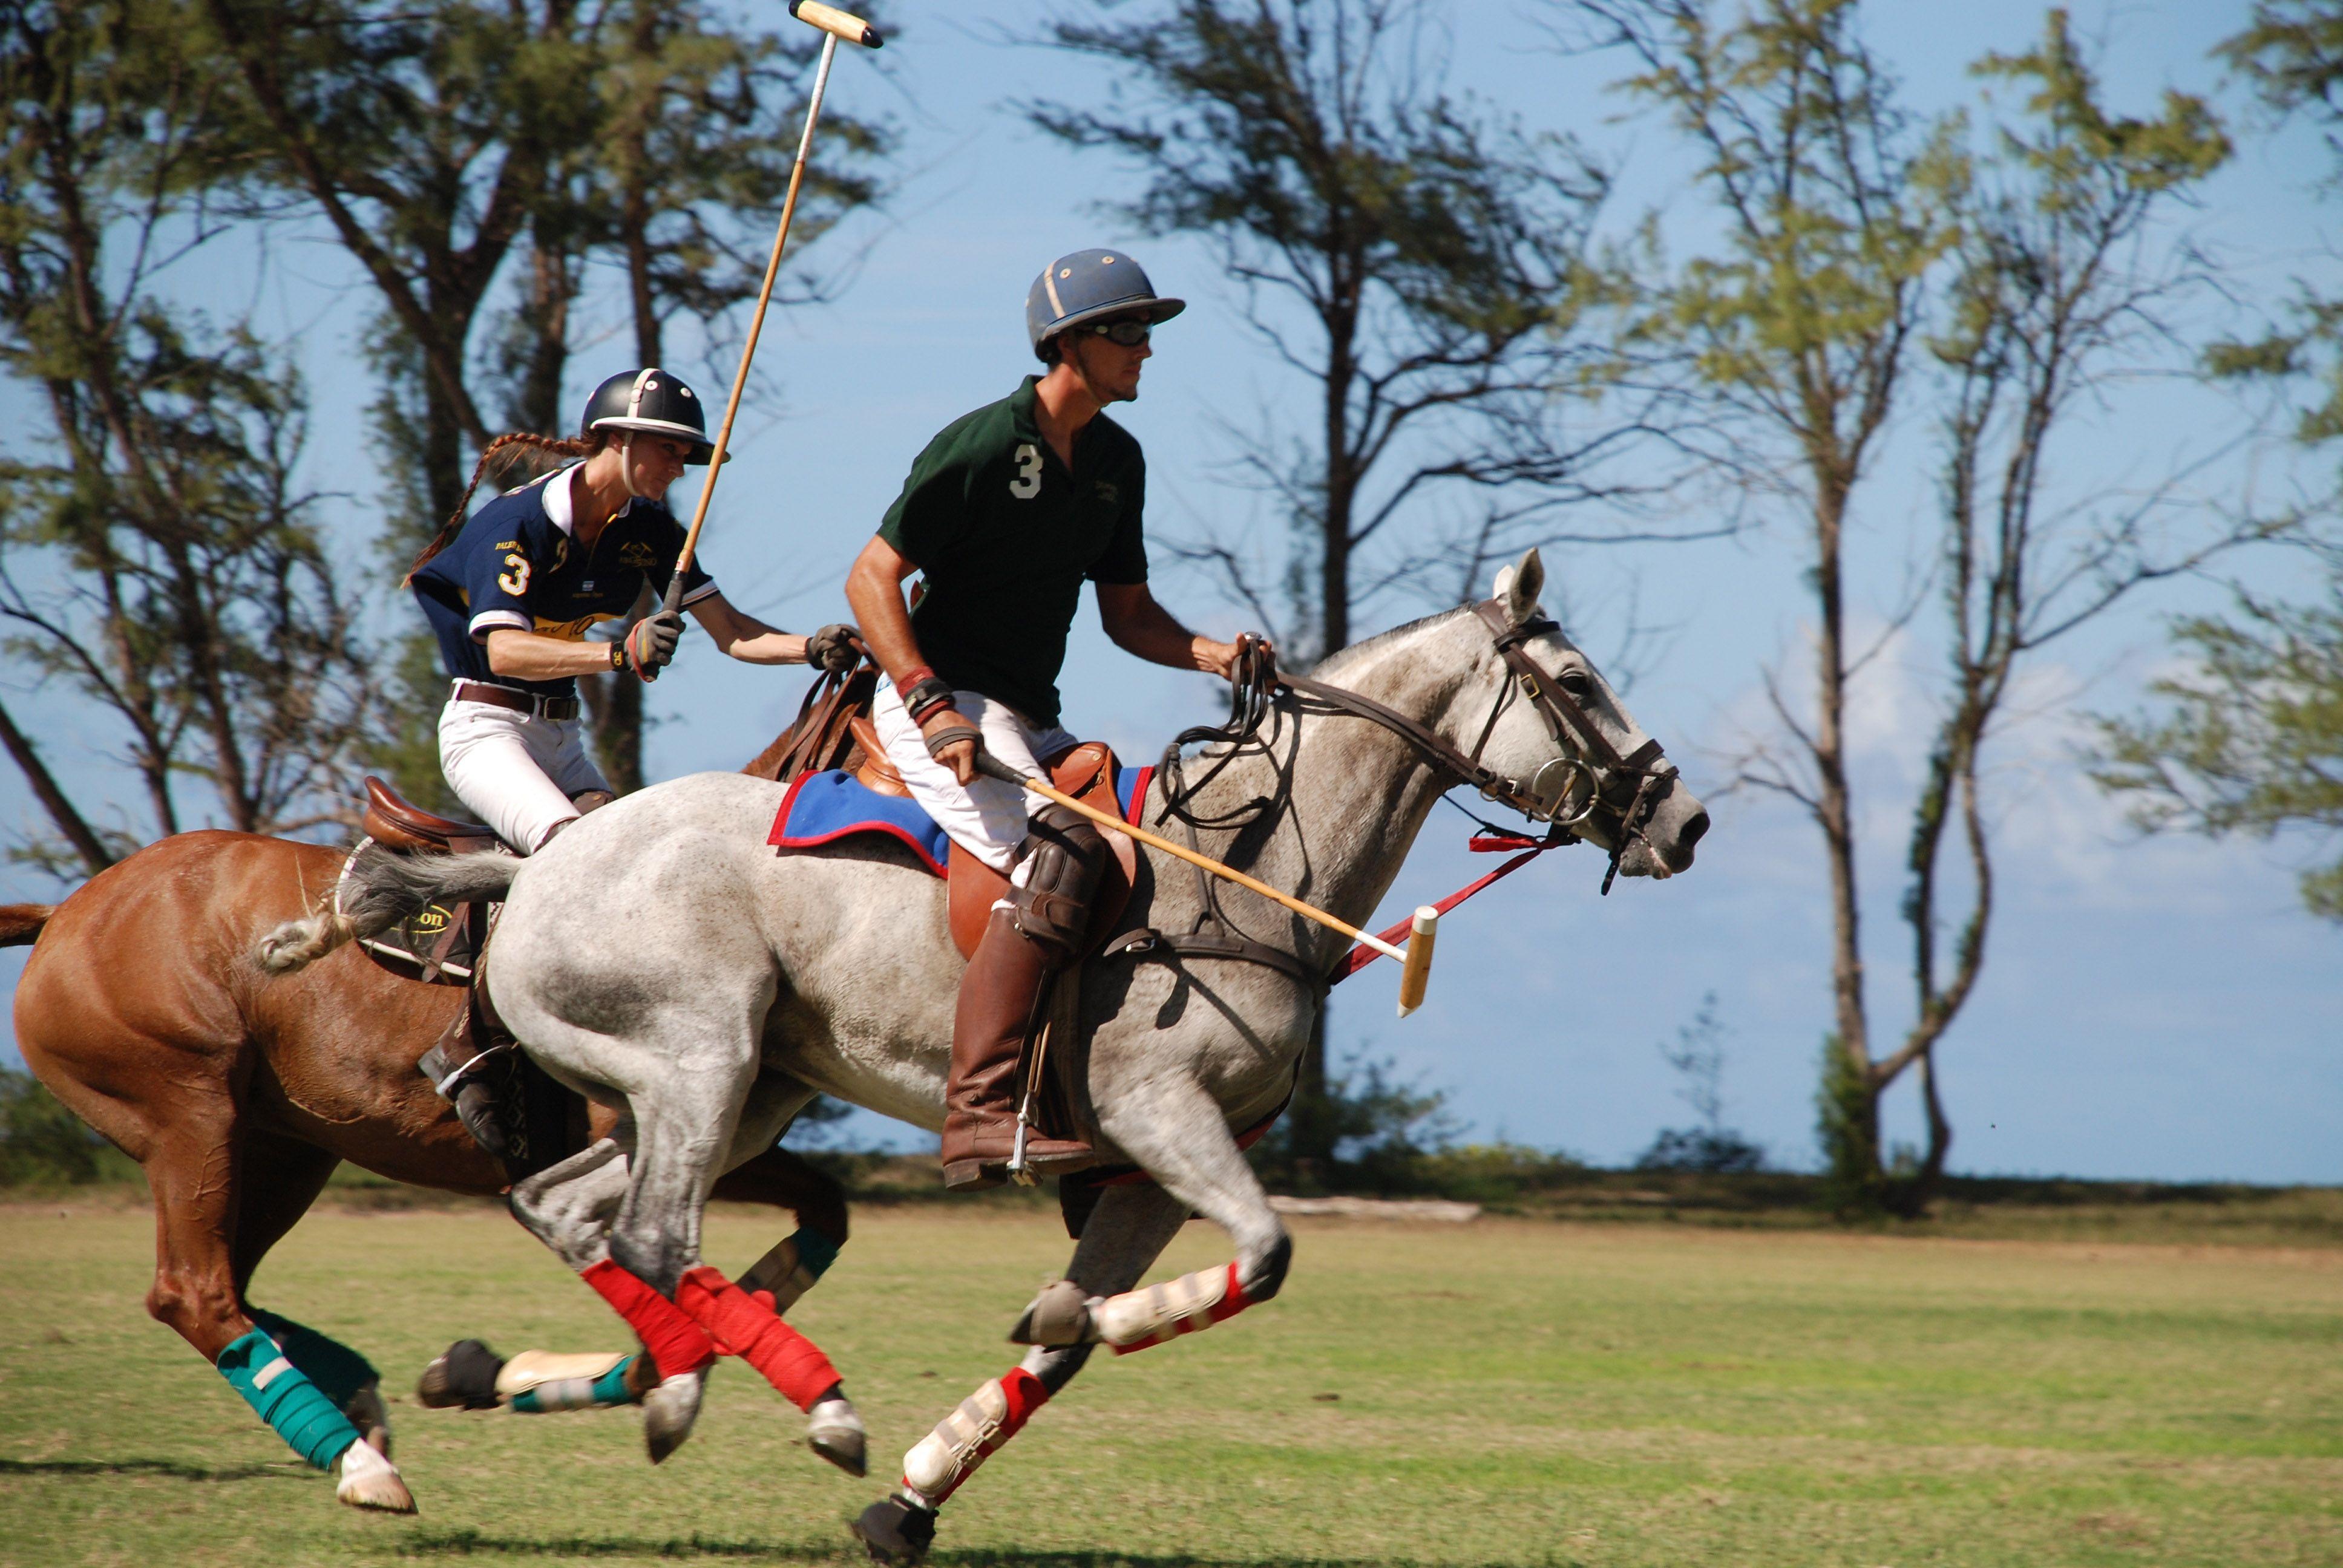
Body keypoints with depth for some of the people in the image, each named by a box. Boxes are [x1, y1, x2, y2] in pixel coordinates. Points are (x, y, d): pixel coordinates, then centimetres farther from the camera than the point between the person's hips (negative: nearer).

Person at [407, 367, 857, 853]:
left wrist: (812, 649, -18)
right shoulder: (517, 522, -17)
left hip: (561, 739, 7)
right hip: (486, 729, -7)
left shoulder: (649, 529, 4)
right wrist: (621, 654, -42)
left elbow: (729, 632, 2)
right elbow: (503, 651, -29)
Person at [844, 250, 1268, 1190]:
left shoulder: (1116, 460, 12)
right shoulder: (981, 446, -13)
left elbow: (1126, 611, 18)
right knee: (1063, 854, -29)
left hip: (1029, 722, 9)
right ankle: (976, 1114, -37)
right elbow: (872, 579, -13)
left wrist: (1215, 655, -1)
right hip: (940, 701, -9)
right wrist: (932, 706, -24)